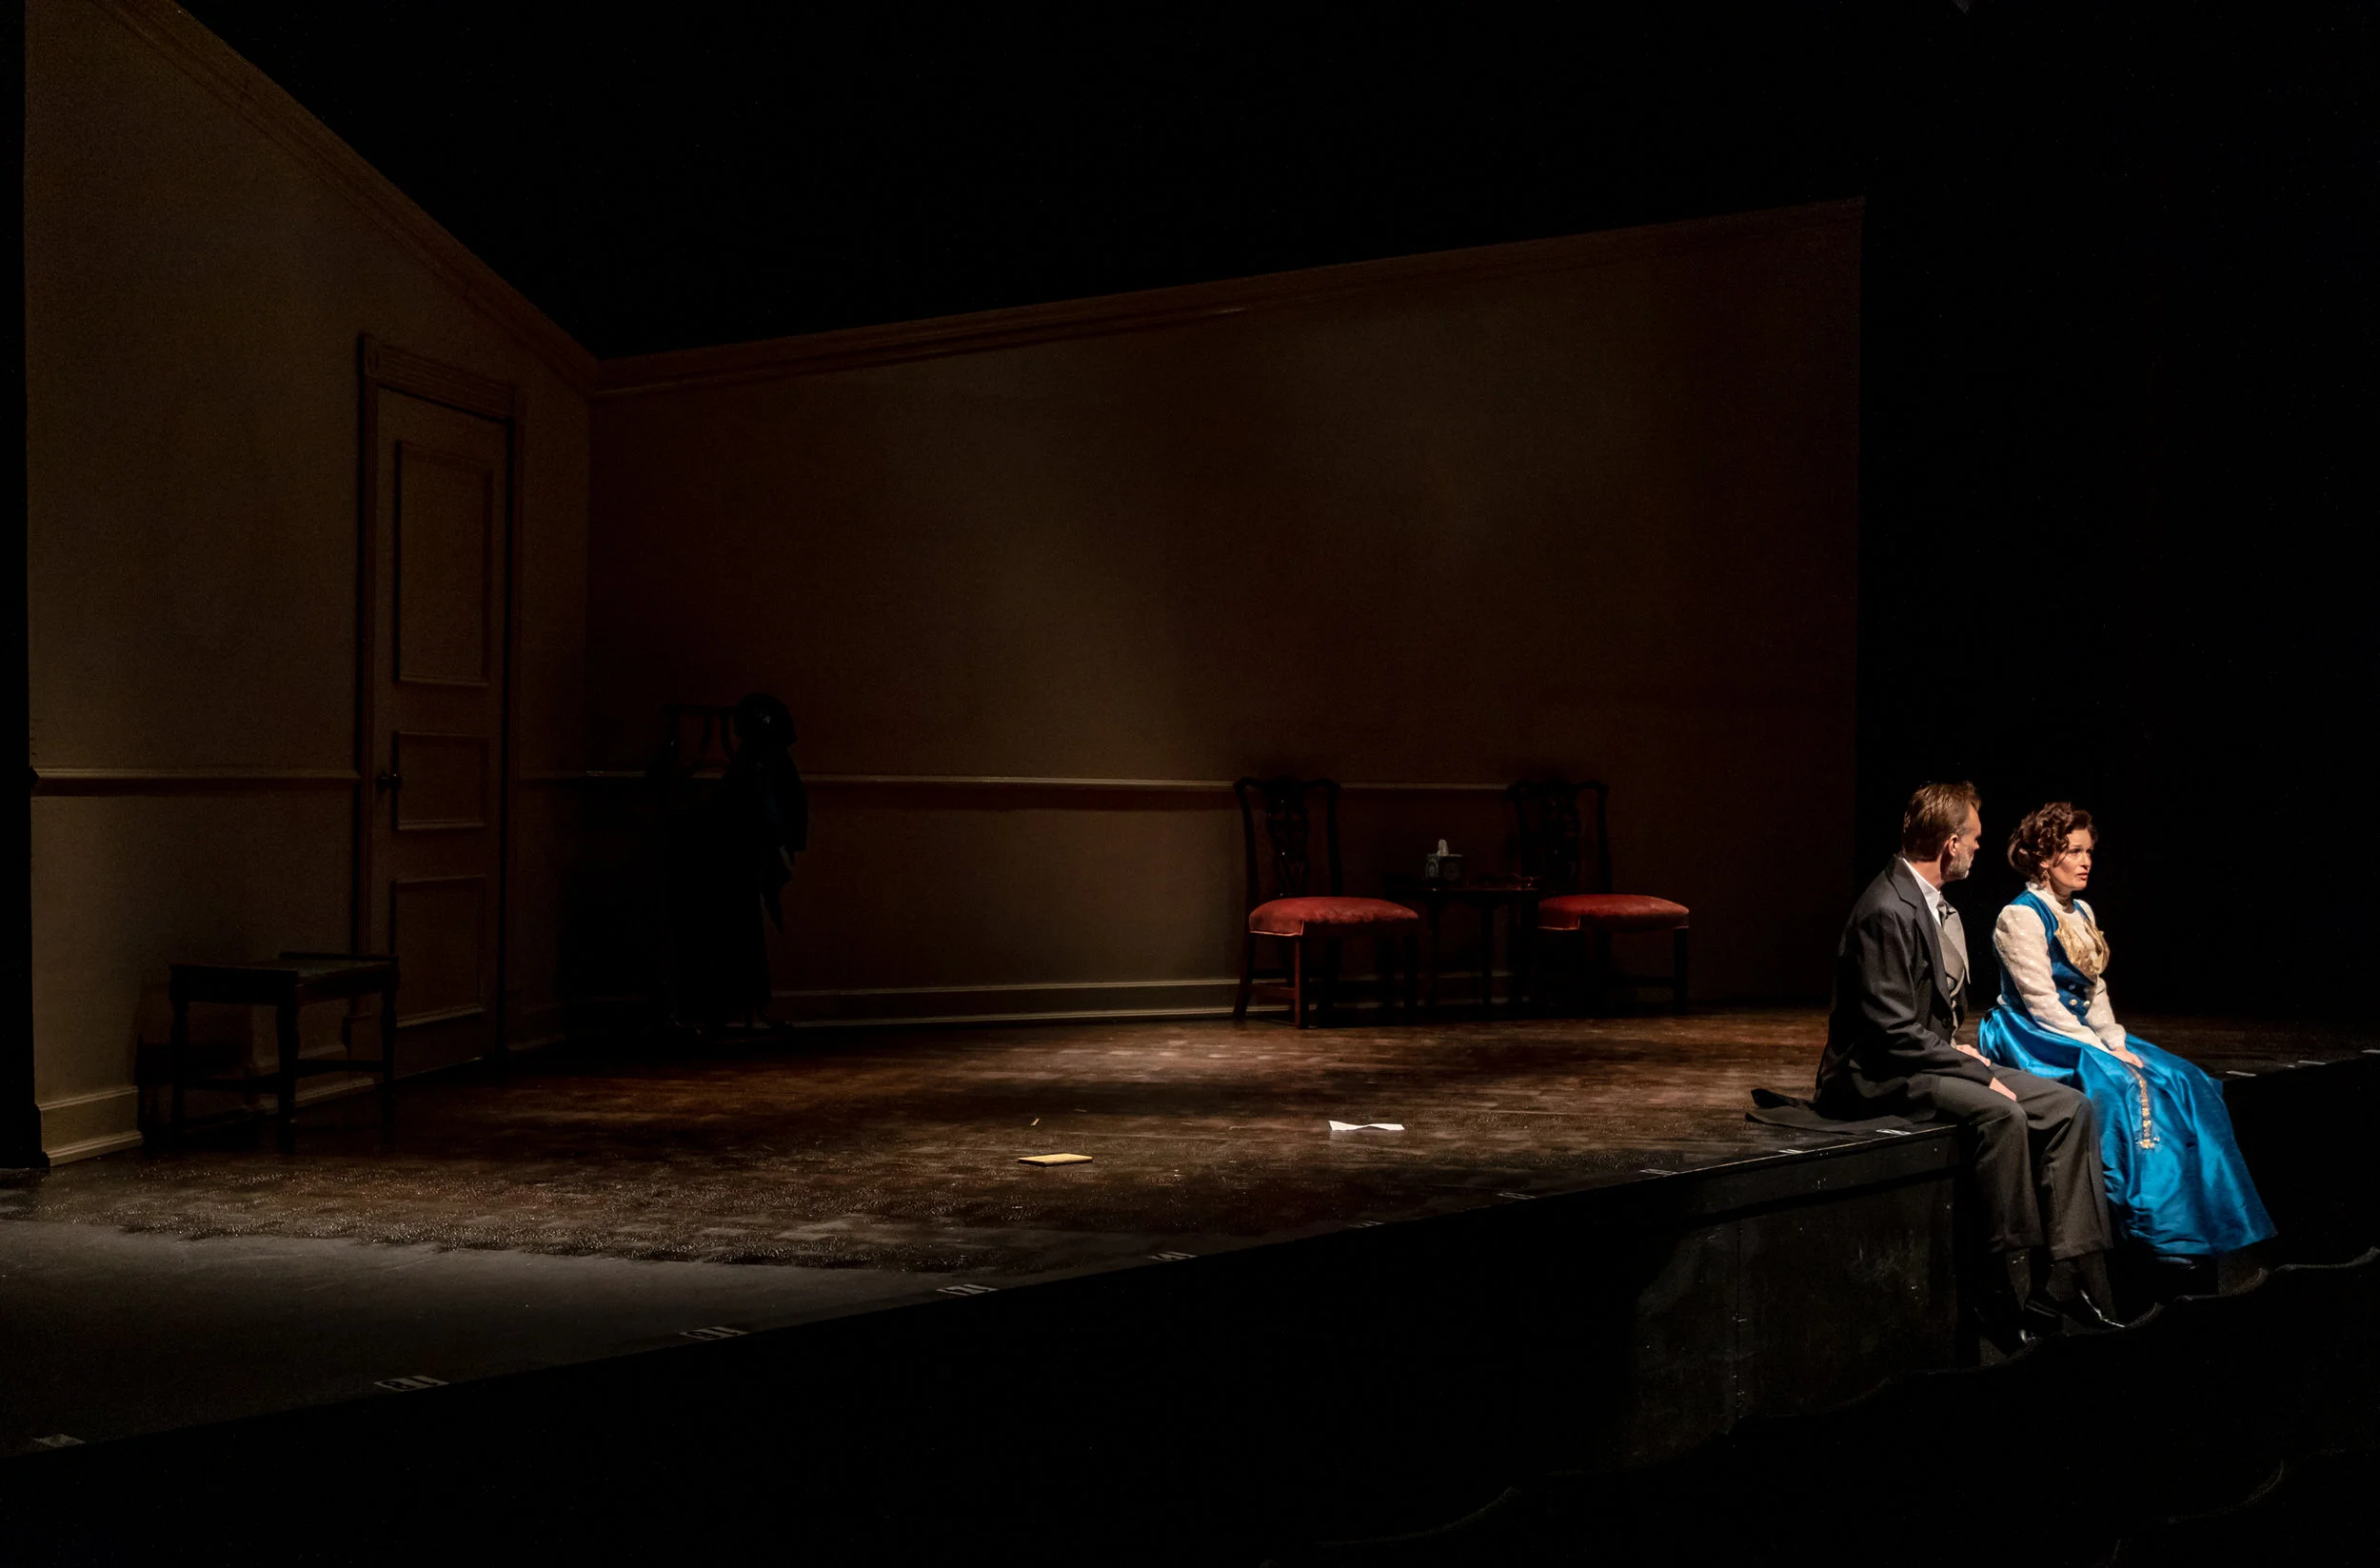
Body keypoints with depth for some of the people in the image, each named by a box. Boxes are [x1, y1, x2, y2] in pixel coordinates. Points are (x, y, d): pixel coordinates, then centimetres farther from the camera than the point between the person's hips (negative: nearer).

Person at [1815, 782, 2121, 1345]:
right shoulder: (1887, 913, -20)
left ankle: (2069, 1281, -3)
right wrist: (1980, 1074, -19)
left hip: (1928, 1059, 10)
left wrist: (1961, 1052, 5)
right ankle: (2006, 1294, -22)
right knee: (2002, 1114, -32)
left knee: (2070, 1107, -1)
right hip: (1877, 1080, -10)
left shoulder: (1933, 905, 12)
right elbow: (1893, 1034, -24)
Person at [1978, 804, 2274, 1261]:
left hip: (2081, 1033, 8)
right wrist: (2103, 1052, -18)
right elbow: (2042, 1005, -17)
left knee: (2183, 1081, -9)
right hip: (2035, 1040, -8)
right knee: (2127, 1087, -28)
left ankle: (2210, 1220, -10)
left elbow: (2095, 990, 14)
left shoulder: (2081, 913, 14)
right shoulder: (2021, 917, -13)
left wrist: (2117, 1043, -2)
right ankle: (2162, 1232, -22)